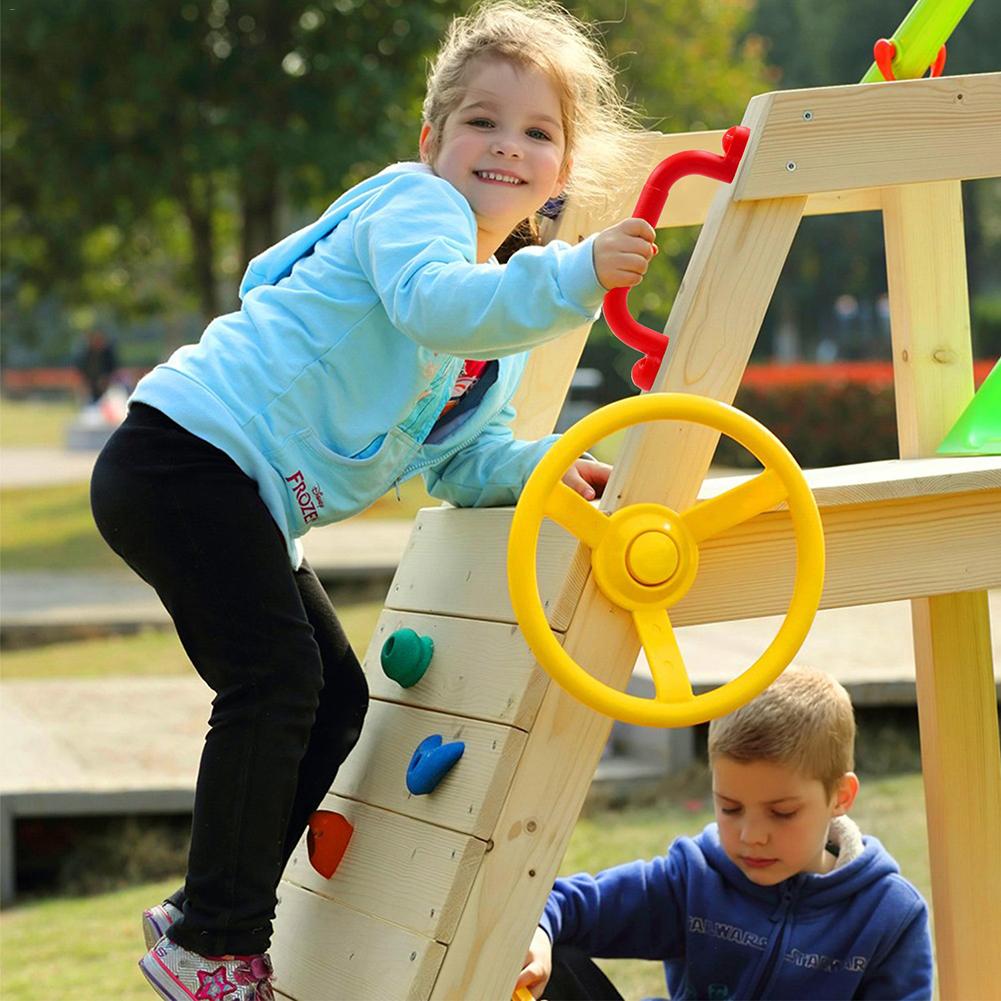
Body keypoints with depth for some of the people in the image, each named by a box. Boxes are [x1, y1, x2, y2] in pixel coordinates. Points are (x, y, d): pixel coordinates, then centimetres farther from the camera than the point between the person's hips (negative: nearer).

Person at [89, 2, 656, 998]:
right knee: (276, 681, -13)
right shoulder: (413, 202, -9)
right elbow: (432, 302, -31)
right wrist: (574, 277, -39)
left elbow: (464, 455, 16)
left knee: (332, 701, 13)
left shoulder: (509, 312, 18)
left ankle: (214, 916, 23)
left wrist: (544, 468, -3)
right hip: (185, 458, -10)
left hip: (253, 505, 10)